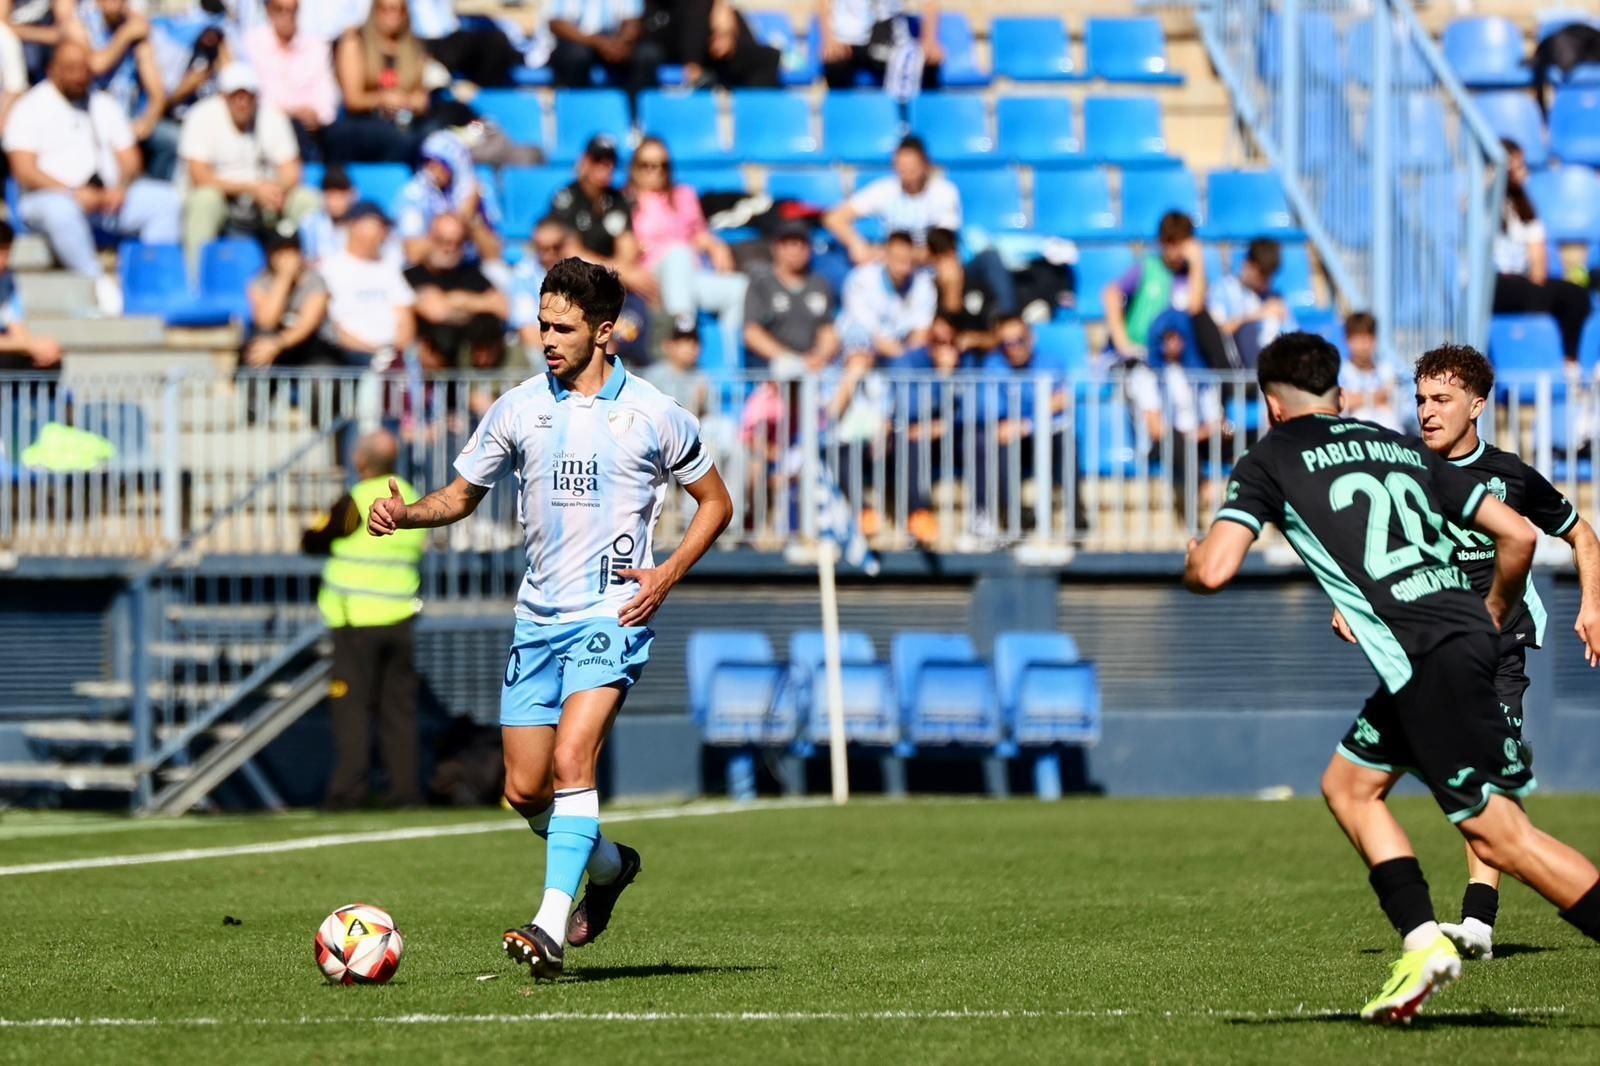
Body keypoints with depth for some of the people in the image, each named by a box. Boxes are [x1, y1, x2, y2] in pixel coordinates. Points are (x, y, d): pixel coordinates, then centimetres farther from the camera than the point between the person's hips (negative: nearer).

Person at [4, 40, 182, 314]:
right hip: (52, 196, -5)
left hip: (111, 196, 5)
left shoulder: (105, 106, 20)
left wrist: (120, 189, -8)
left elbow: (130, 160, 16)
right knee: (60, 212, -41)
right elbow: (25, 171, -6)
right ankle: (99, 284, -38)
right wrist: (74, 194, -19)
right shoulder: (30, 109, 4)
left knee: (167, 200, -19)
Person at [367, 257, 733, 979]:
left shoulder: (653, 415, -2)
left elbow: (715, 503, 9)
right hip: (539, 616, 5)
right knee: (524, 791, 4)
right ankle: (608, 866, 33)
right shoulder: (518, 409, 5)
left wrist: (666, 575, -5)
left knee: (571, 761, -23)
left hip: (613, 617, -5)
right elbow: (461, 496, 16)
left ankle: (552, 929, -28)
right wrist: (405, 513, -5)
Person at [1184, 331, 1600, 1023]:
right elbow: (1517, 534, 16)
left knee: (1497, 834, -7)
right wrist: (1491, 616, 32)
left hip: (1426, 657, -7)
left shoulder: (1270, 460, 5)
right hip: (1466, 634, 7)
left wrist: (1192, 563, 19)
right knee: (1348, 785, 21)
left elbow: (1213, 571, -5)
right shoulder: (1402, 446, 21)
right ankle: (1424, 942, 12)